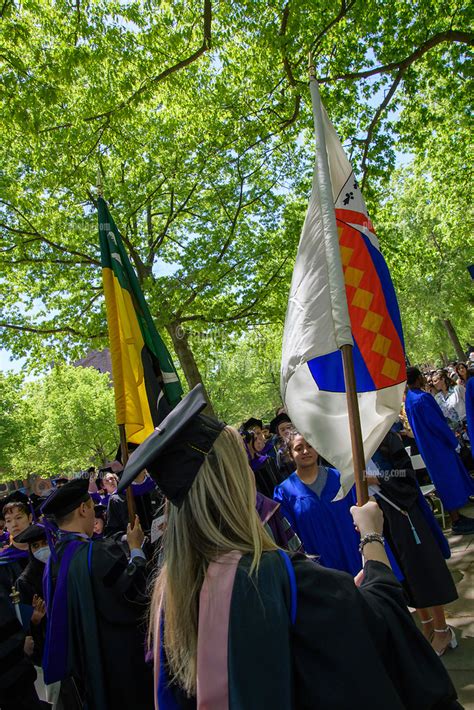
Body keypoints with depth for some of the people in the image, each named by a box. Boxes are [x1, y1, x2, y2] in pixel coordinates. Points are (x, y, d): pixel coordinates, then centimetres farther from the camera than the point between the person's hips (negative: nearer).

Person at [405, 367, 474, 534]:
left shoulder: (409, 399, 6)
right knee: (450, 480, 2)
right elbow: (437, 423, -22)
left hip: (427, 445, 10)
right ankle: (457, 522, 12)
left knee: (449, 481, 18)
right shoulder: (421, 398, -25)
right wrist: (454, 441, -8)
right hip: (438, 446, -10)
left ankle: (456, 516, 27)